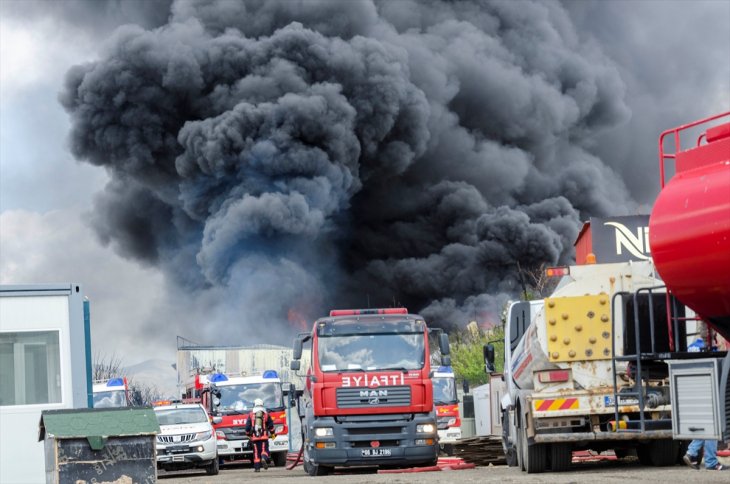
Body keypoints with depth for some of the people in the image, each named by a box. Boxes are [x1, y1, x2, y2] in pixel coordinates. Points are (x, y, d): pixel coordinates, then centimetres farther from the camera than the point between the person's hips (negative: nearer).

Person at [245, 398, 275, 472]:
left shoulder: (251, 414, 6)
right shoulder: (266, 414, 7)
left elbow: (247, 426, 5)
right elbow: (271, 425, 9)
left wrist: (248, 434, 19)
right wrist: (272, 432, 24)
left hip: (254, 437, 1)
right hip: (264, 436, 0)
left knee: (256, 452, 6)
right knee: (264, 449, 1)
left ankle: (257, 467, 3)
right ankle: (264, 458, -31)